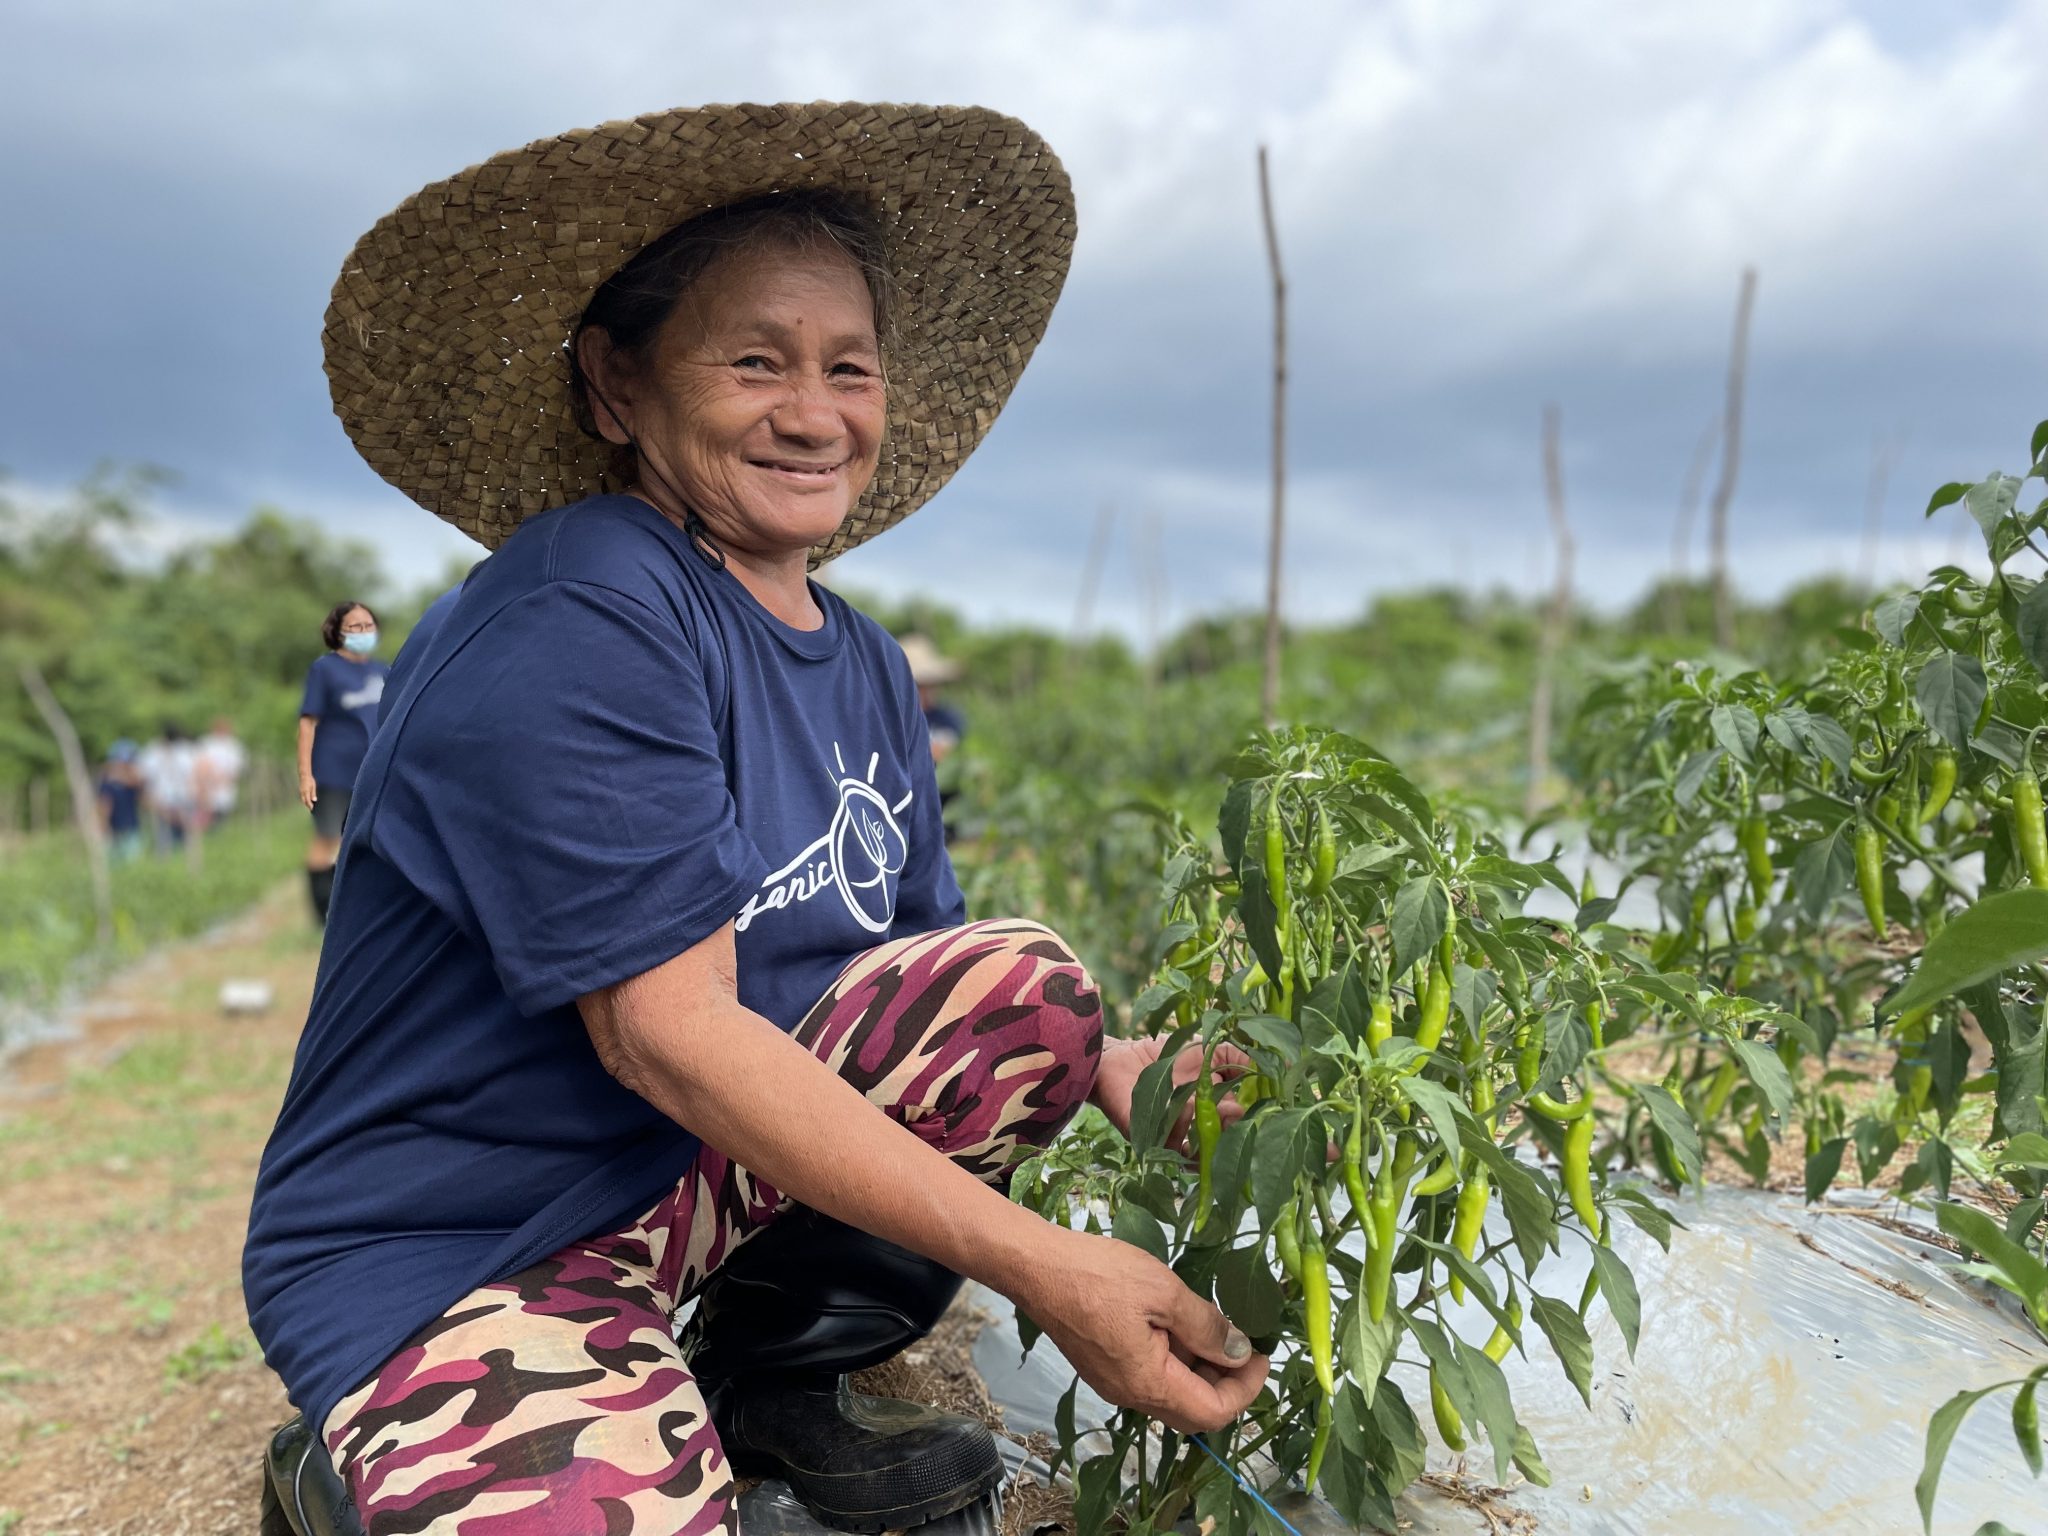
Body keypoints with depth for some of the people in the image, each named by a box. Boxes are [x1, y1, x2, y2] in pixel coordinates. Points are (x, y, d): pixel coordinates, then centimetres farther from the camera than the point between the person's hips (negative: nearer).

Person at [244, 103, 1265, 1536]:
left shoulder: (865, 667, 4)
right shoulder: (580, 623, -23)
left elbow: (928, 973, 8)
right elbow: (665, 1030, -27)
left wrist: (1113, 1071, -13)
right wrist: (1042, 1265, -29)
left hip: (704, 1169, 7)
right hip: (450, 1255, -7)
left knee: (1027, 979, -6)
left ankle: (773, 1369, 7)